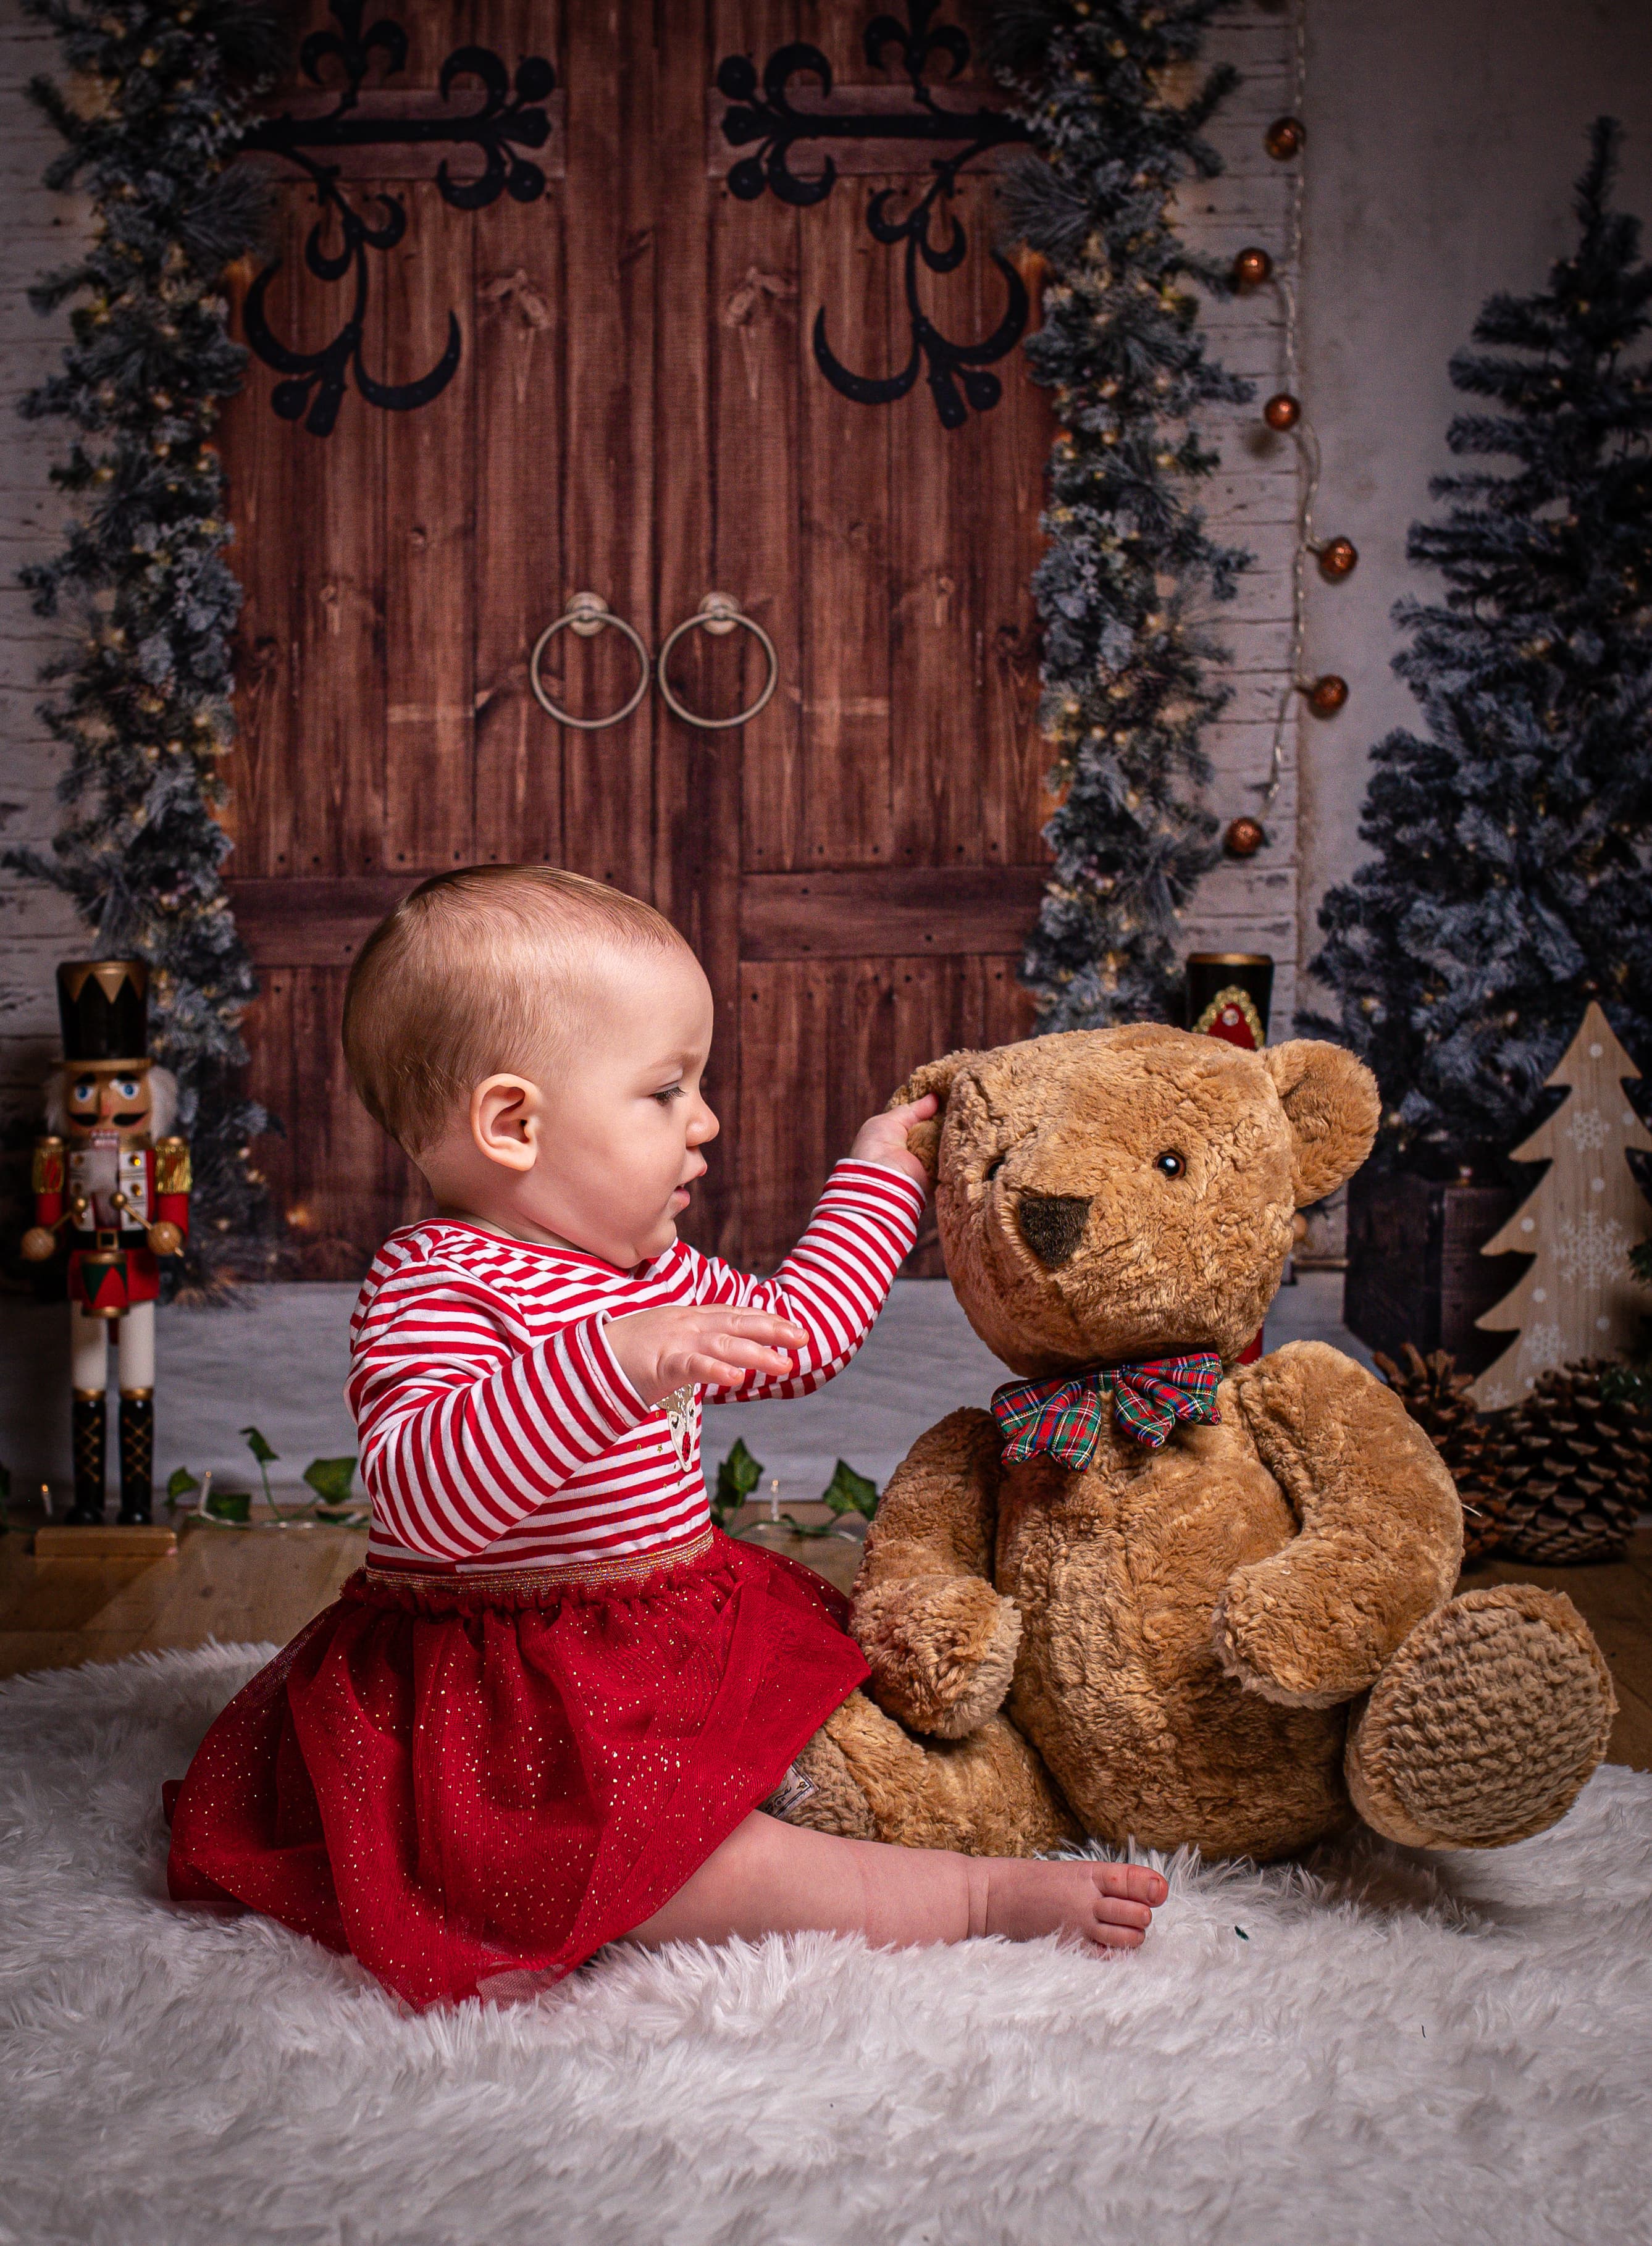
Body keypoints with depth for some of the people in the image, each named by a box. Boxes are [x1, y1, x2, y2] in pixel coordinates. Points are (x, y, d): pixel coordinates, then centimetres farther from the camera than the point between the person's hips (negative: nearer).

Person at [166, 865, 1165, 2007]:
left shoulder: (652, 1272, 10)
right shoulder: (434, 1287, -19)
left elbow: (791, 1333, 26)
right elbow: (424, 1495, -36)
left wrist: (878, 1178, 29)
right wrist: (613, 1361, -45)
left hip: (663, 1646, 11)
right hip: (497, 1711, -11)